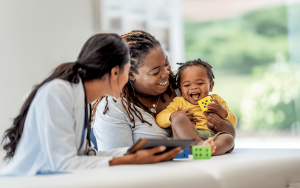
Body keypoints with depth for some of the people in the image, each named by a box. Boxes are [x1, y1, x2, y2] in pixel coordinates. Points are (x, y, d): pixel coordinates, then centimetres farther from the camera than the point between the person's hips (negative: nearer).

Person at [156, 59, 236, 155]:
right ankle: (200, 144, -51)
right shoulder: (179, 102, 22)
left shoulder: (216, 101, 27)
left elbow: (233, 123, 21)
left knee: (228, 138, -30)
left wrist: (221, 111, 0)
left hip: (212, 136, 1)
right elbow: (159, 119, 12)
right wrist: (173, 115, -10)